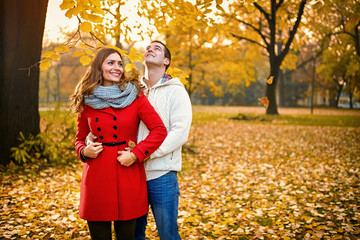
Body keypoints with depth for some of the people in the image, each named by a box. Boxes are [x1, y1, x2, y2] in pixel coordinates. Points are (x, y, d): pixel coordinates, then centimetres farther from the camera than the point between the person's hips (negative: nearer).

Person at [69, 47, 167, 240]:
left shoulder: (134, 95, 1)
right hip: (97, 177, 1)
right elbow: (80, 139, 18)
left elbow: (159, 130, -4)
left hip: (128, 176, -1)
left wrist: (135, 154, -12)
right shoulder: (87, 102, 6)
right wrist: (84, 151, -4)